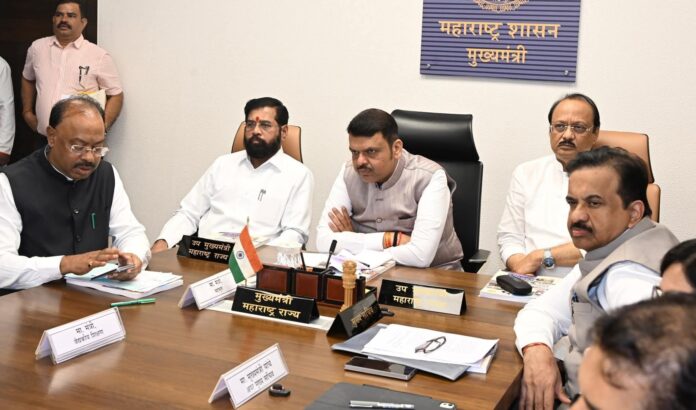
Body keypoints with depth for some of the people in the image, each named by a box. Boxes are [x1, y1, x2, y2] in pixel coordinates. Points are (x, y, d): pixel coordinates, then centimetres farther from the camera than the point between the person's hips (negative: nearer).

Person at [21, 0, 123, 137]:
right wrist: (27, 111, 16)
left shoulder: (99, 55, -6)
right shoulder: (37, 47, 6)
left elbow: (115, 95, -2)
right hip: (43, 139, 3)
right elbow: (27, 79, 23)